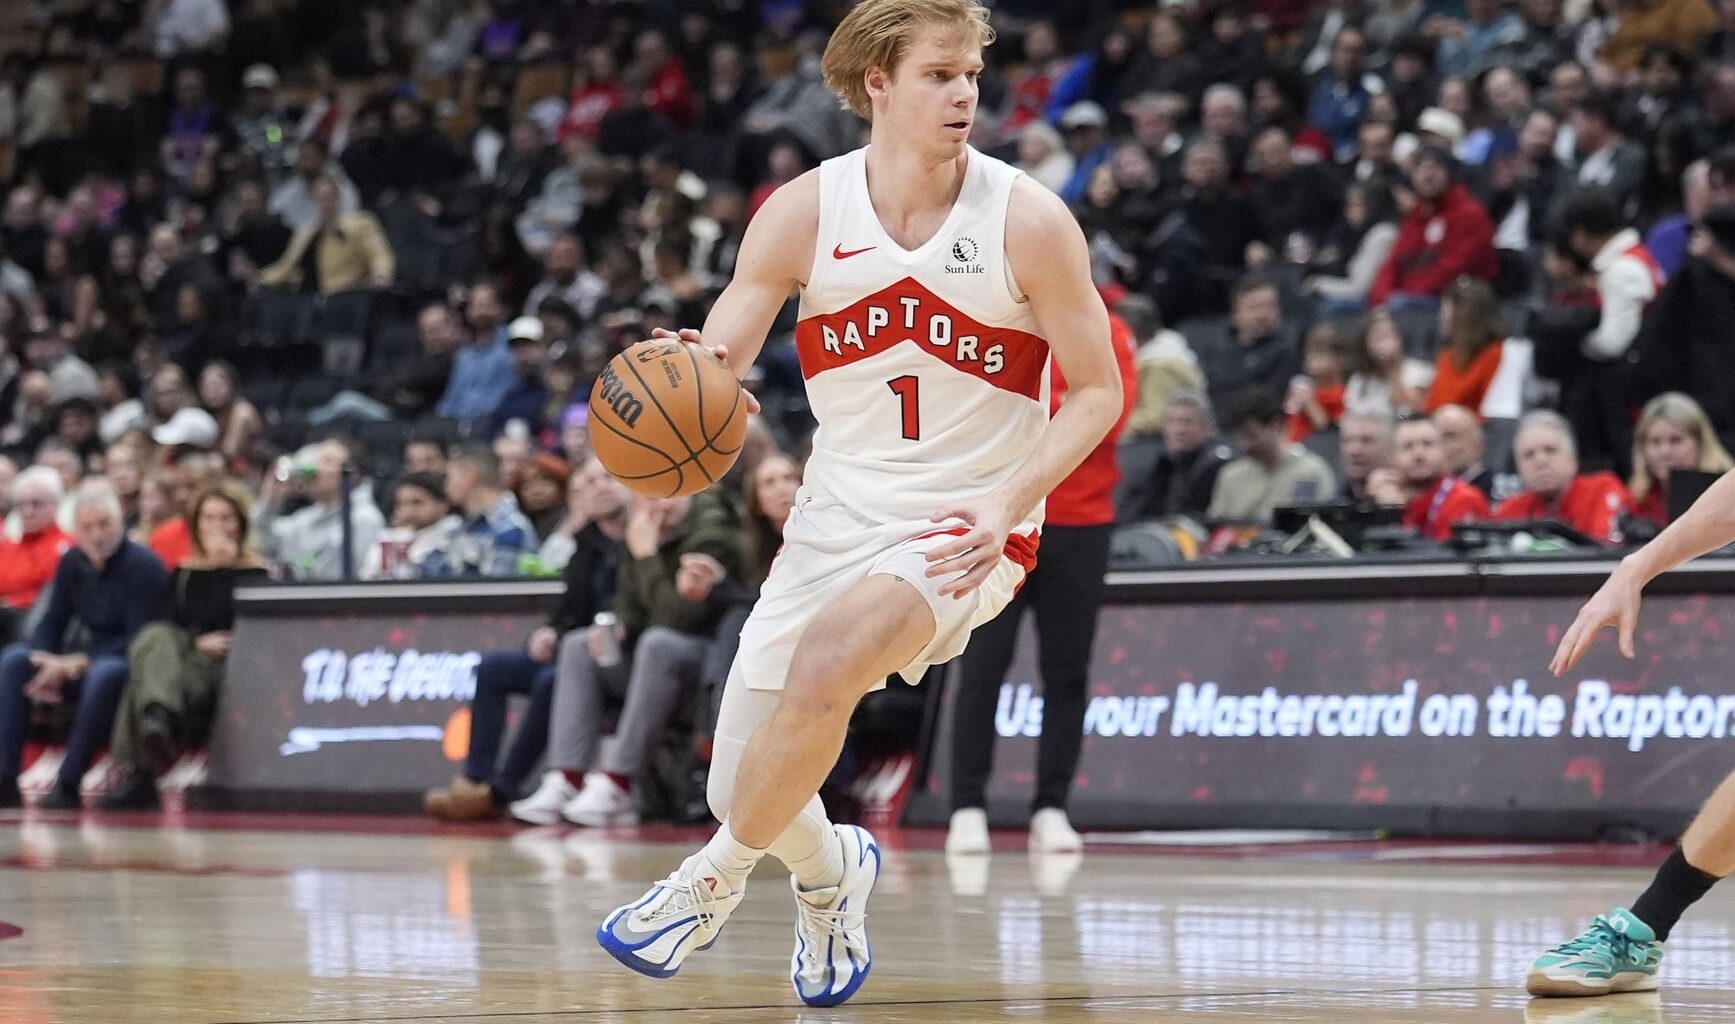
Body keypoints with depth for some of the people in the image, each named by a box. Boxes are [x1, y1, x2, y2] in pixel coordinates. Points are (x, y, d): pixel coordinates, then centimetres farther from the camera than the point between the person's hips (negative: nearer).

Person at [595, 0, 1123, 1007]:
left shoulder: (1028, 220, -11)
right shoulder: (806, 212, -6)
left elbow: (1100, 391, -5)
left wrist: (1008, 505, -19)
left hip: (965, 532, -3)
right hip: (836, 518, 4)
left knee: (824, 661, -32)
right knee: (745, 788, 2)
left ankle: (720, 875, -9)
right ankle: (831, 867, 38)